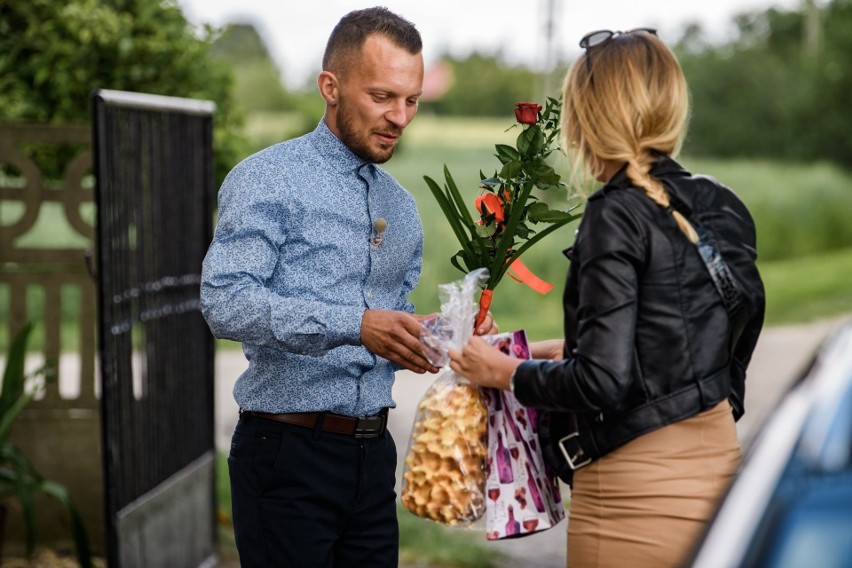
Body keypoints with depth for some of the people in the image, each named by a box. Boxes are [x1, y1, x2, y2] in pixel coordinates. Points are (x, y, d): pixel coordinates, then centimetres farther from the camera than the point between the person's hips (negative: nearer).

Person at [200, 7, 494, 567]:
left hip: (372, 454, 6)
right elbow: (226, 301, -20)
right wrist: (356, 326, -30)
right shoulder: (267, 180, -7)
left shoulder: (401, 206, 15)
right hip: (288, 452, -6)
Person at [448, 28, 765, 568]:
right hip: (720, 464, 8)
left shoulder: (617, 216, -15)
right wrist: (576, 349, 20)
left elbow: (603, 382, -19)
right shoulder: (724, 208, 6)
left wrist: (507, 372, -4)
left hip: (639, 490, -7)